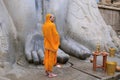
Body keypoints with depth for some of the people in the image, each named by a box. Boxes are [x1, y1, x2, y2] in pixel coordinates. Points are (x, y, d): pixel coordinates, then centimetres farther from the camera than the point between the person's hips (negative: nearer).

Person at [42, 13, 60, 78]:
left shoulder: (44, 25, 5)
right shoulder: (52, 25, -18)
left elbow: (44, 35, 10)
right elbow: (55, 35, -17)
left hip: (47, 43, 8)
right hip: (52, 43, -7)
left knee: (47, 57, 11)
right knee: (51, 58, -2)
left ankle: (47, 71, 18)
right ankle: (50, 73, 2)